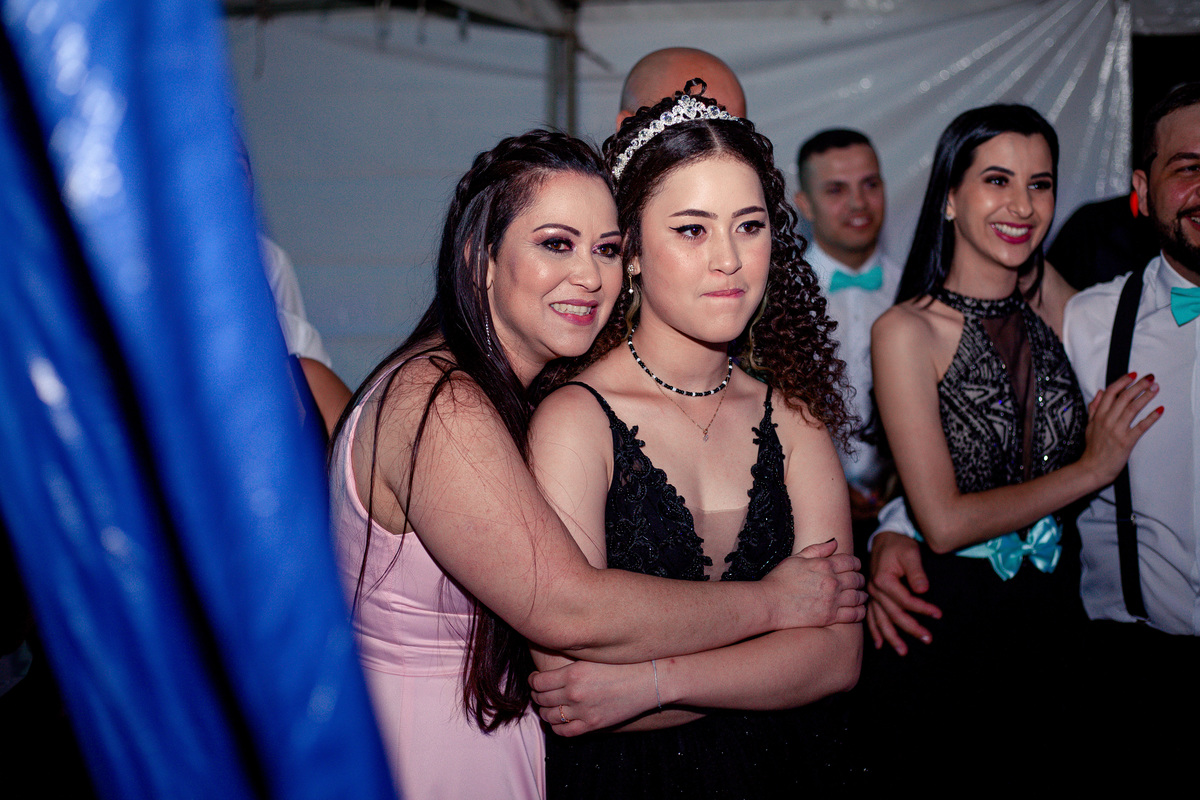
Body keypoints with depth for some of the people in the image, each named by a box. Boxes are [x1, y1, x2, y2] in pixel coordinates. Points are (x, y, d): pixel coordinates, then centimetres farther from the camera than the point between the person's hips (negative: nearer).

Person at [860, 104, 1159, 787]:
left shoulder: (1053, 322, 1)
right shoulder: (909, 330, -14)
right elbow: (944, 523, -18)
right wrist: (1093, 468, -11)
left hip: (1054, 612, 5)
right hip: (951, 622, -5)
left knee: (1047, 781, 19)